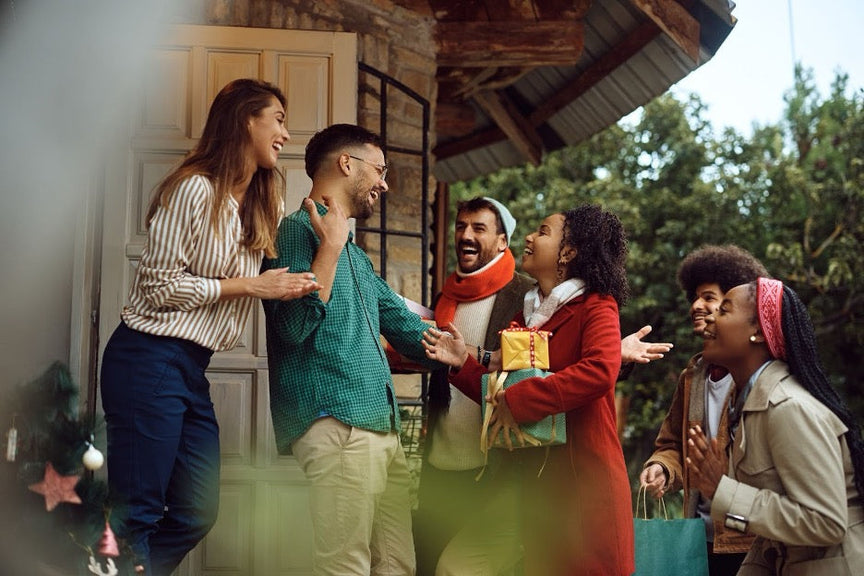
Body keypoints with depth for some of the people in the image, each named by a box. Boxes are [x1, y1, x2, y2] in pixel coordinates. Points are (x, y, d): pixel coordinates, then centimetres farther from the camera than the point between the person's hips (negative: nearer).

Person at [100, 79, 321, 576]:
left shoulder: (265, 206, 15)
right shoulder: (194, 188, -11)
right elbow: (160, 285, -14)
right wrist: (252, 285, -13)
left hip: (193, 368, 9)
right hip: (150, 361, -9)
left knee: (197, 513, 11)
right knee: (138, 511, -6)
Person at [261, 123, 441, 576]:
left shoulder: (355, 254, 26)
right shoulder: (299, 229, -2)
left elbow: (403, 326, 27)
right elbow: (294, 326, -16)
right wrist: (331, 245, -14)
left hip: (382, 427, 10)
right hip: (337, 424, -9)